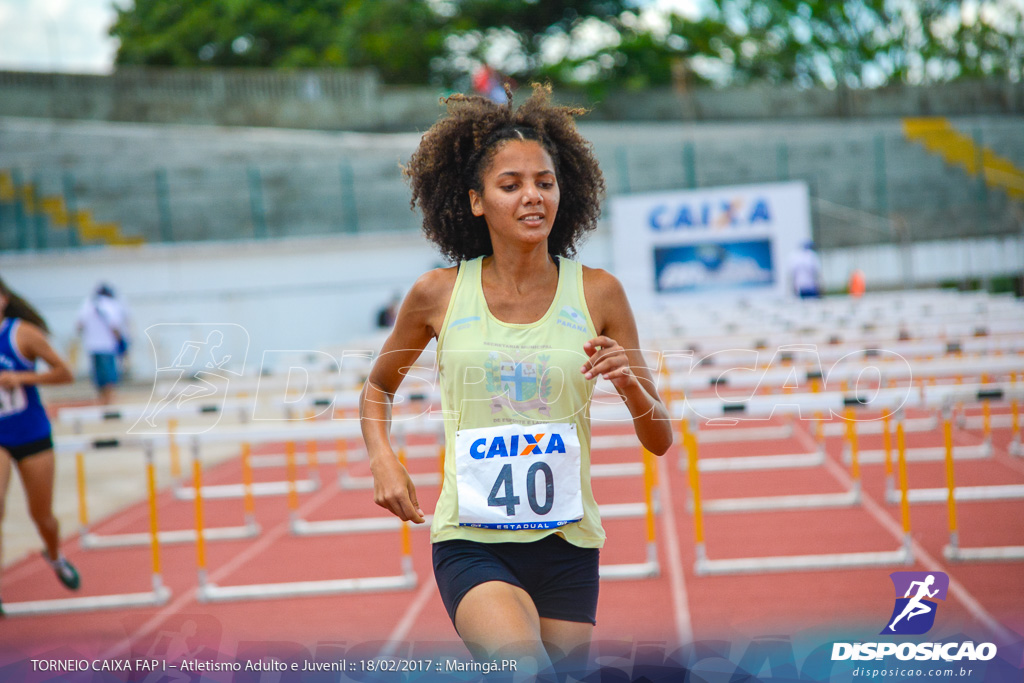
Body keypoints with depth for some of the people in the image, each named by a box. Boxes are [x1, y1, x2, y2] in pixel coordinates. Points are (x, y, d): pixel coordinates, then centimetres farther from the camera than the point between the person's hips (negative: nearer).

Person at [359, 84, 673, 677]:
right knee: (528, 668, -27)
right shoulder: (439, 294, -1)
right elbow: (378, 388, 18)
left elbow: (661, 440, 3)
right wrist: (383, 460, 0)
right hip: (470, 541, -2)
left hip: (567, 544, 2)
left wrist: (629, 381, -17)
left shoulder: (598, 294, -1)